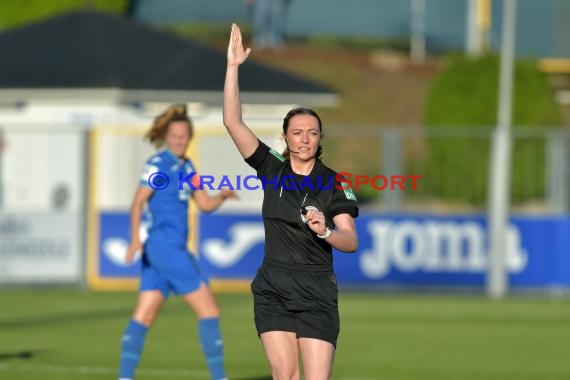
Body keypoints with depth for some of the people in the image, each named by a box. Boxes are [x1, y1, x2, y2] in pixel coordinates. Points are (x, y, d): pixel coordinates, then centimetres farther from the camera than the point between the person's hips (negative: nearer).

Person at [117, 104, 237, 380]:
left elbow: (205, 204, 18)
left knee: (143, 316, 3)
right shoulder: (157, 165, -9)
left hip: (175, 248, 8)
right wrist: (135, 240, -27)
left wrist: (222, 196, -3)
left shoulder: (186, 167, 16)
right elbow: (138, 202, -16)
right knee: (209, 311, -7)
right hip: (165, 246, -8)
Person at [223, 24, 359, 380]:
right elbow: (232, 121, -4)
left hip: (317, 293, -2)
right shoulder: (271, 168, 3)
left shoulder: (334, 182, -3)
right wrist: (233, 66, -11)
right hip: (273, 290, 2)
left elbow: (351, 242, -7)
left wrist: (326, 231, -28)